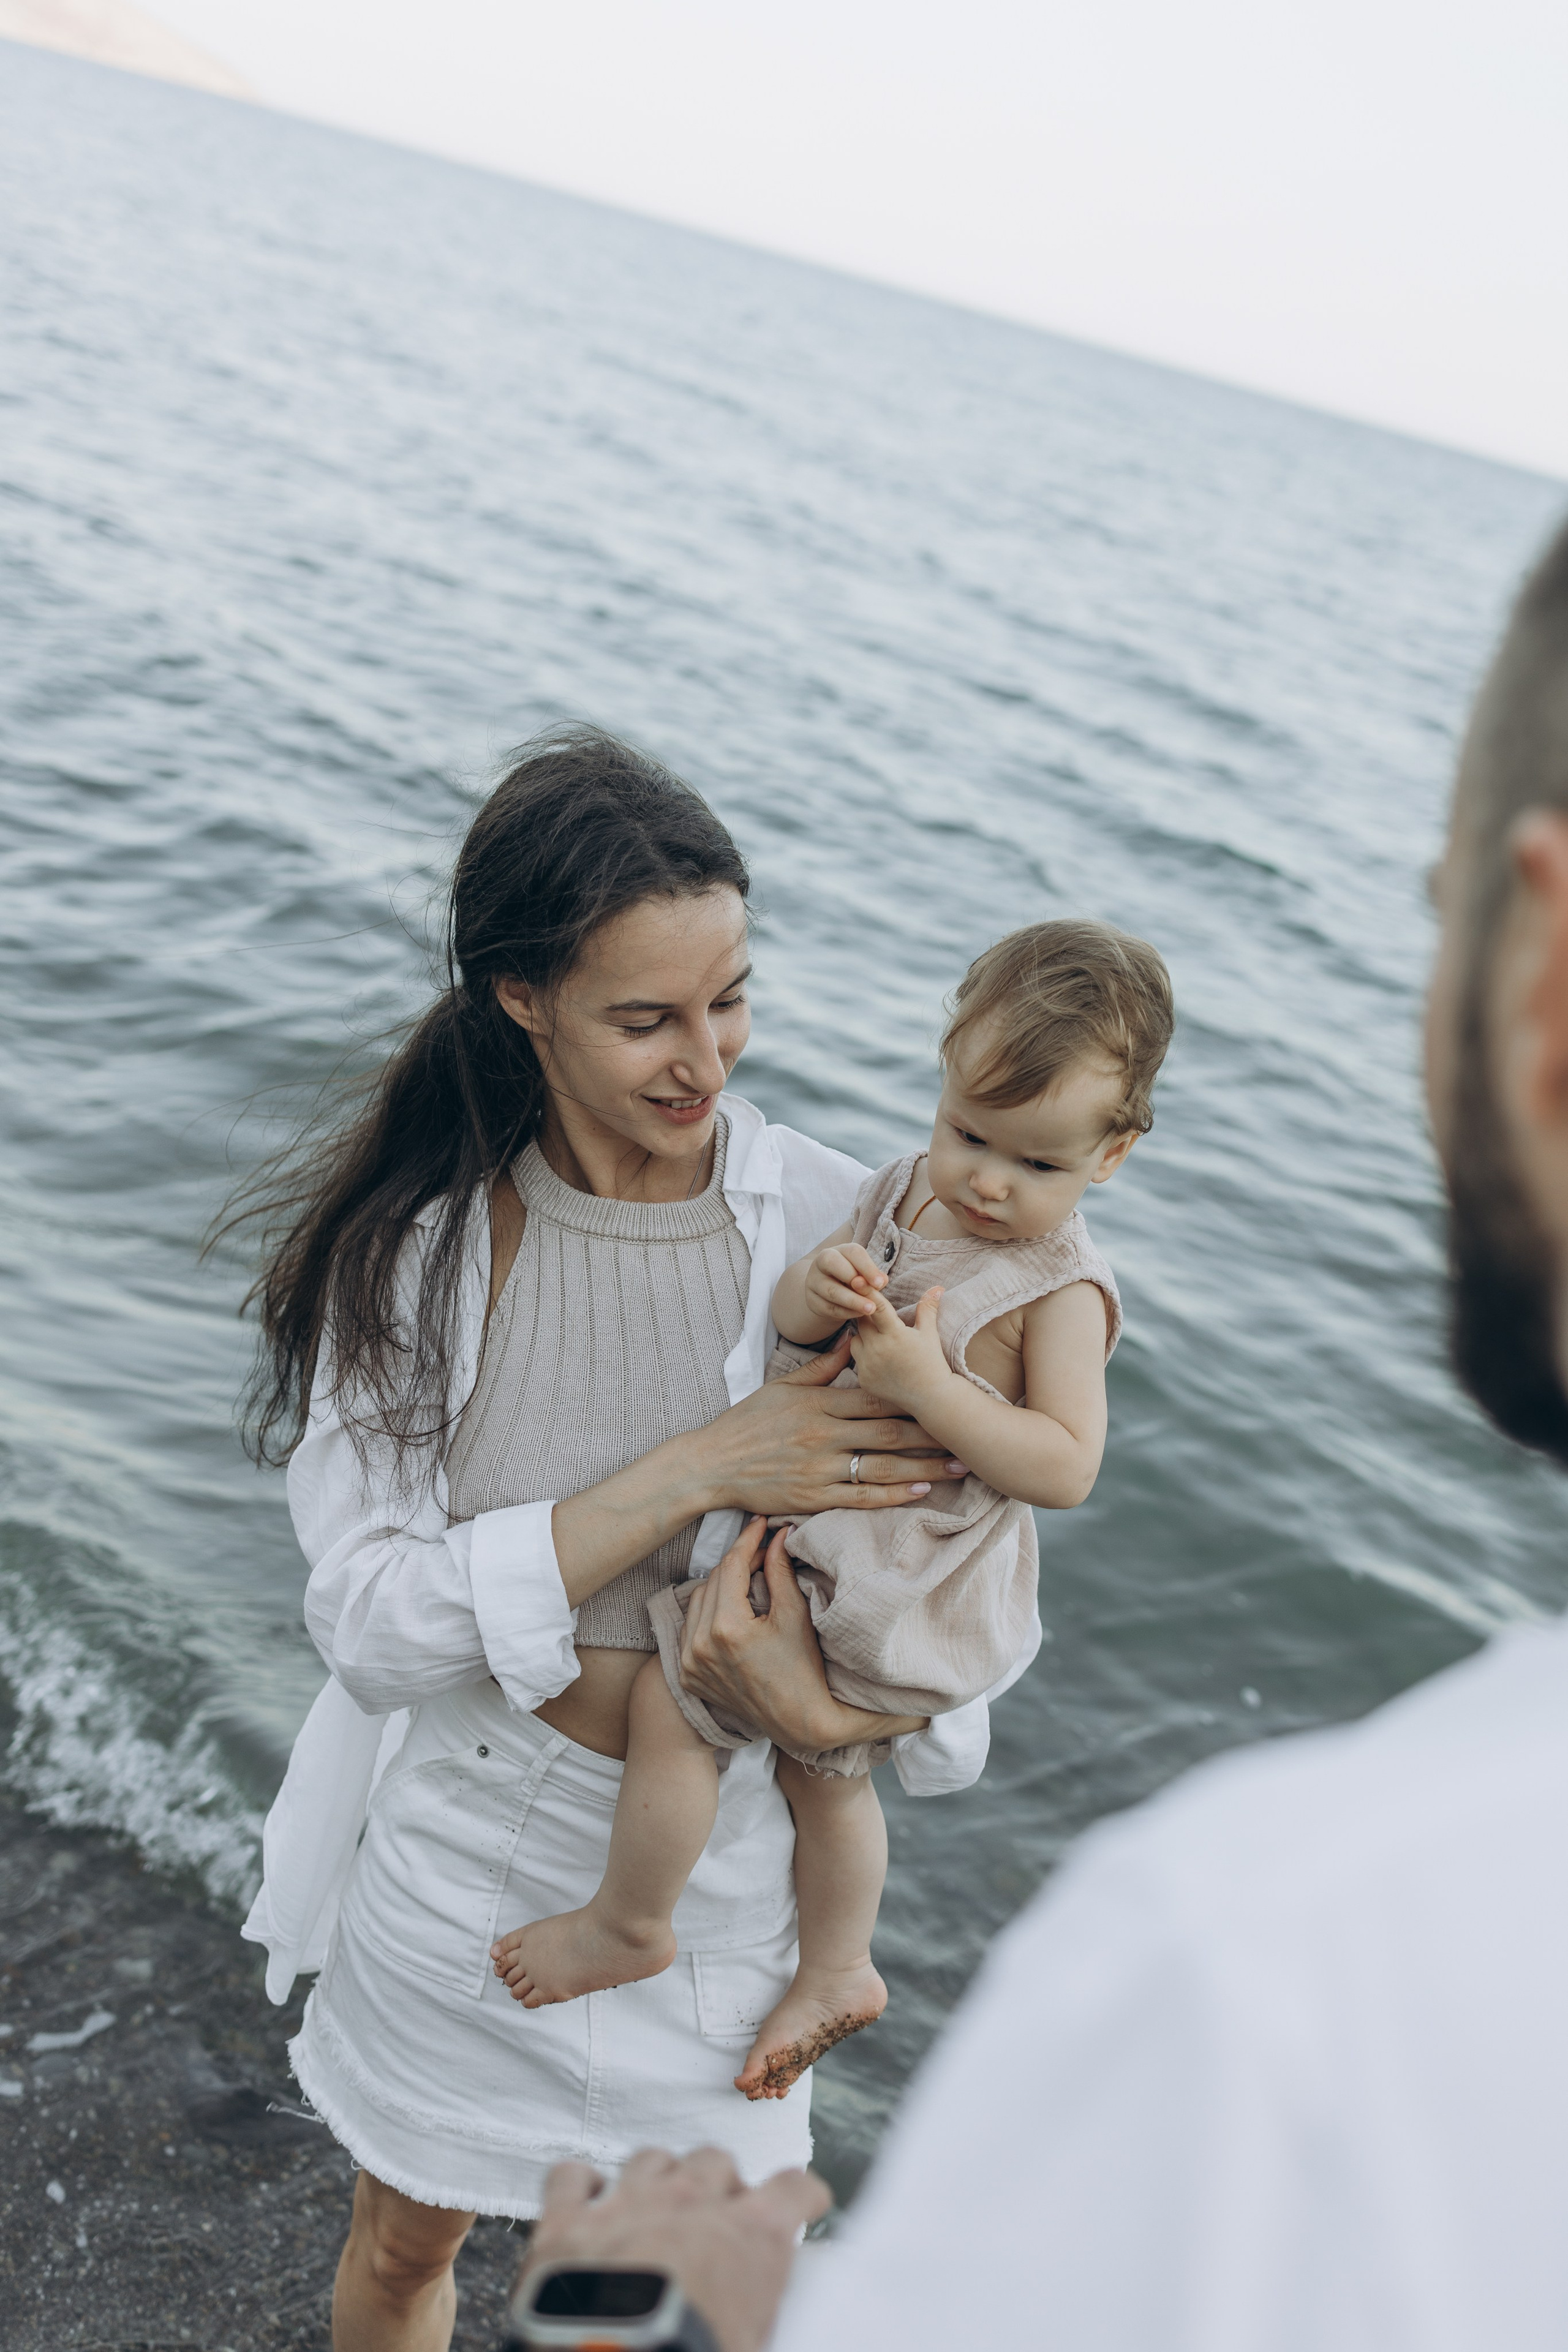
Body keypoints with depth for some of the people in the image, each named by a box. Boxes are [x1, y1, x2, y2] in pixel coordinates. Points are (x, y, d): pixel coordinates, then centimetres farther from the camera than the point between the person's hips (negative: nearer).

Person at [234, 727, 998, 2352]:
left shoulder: (832, 1228, -17)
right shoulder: (404, 1241, -16)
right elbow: (370, 1622, -23)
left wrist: (834, 1708, -33)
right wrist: (697, 1469, -31)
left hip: (714, 1856, 0)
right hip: (458, 1840, 1)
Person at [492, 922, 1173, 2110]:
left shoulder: (1059, 1293, -20)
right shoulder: (909, 1187, -1)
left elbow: (1067, 1467, -25)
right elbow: (787, 1322, 1)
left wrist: (929, 1389, -33)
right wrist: (817, 1292, -23)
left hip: (891, 1591, -8)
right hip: (829, 1543, 8)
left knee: (667, 1700, -5)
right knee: (822, 1771, 26)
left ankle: (628, 1925, 20)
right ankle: (838, 1969, 49)